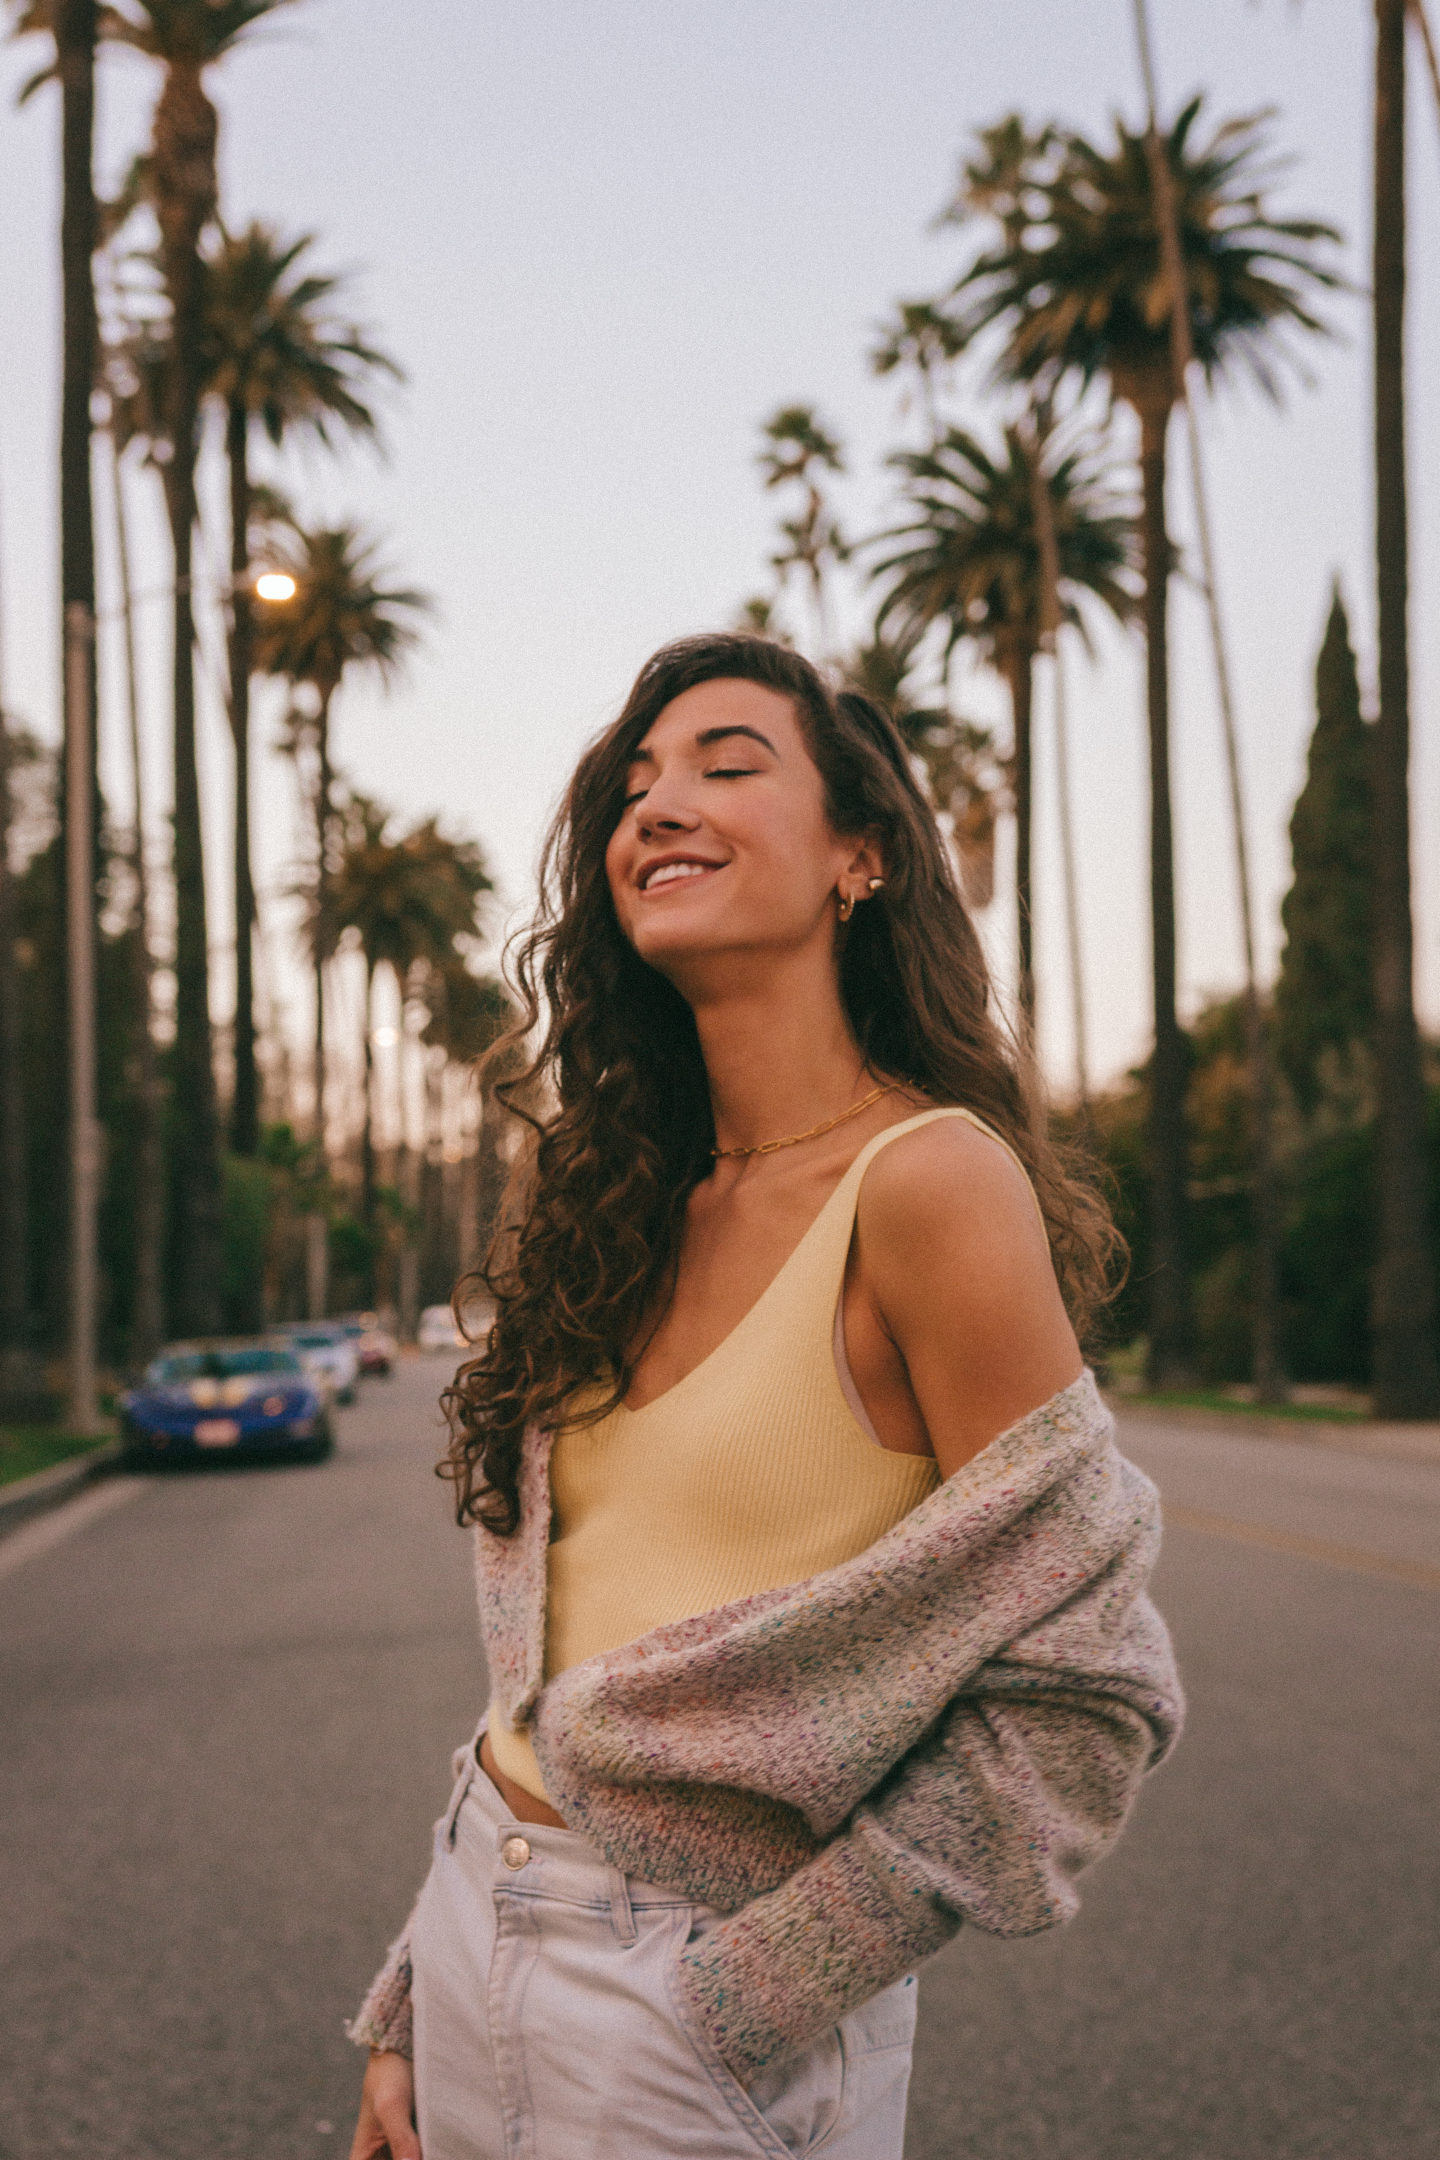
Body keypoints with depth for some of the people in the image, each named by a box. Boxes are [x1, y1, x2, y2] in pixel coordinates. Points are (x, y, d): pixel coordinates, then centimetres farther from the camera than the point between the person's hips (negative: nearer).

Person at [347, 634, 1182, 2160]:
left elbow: (1078, 1694, -17)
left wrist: (745, 2003, -15)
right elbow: (550, 1657, 8)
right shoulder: (627, 1205, 3)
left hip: (696, 1990, -6)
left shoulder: (930, 1181, -17)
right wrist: (411, 2009, 8)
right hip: (478, 1935, 6)